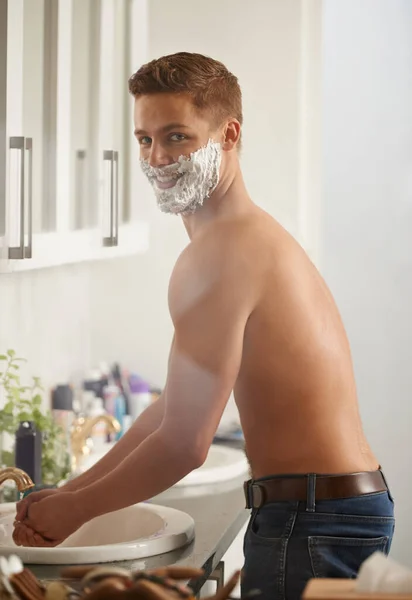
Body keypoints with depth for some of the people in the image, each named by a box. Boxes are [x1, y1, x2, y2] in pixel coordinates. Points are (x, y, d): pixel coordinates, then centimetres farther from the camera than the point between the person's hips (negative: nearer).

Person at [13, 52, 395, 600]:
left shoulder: (218, 255, -17)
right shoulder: (257, 235, 16)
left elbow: (185, 443, -18)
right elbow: (177, 407, 18)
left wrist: (76, 509, -3)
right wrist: (69, 493, 15)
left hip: (310, 521, -10)